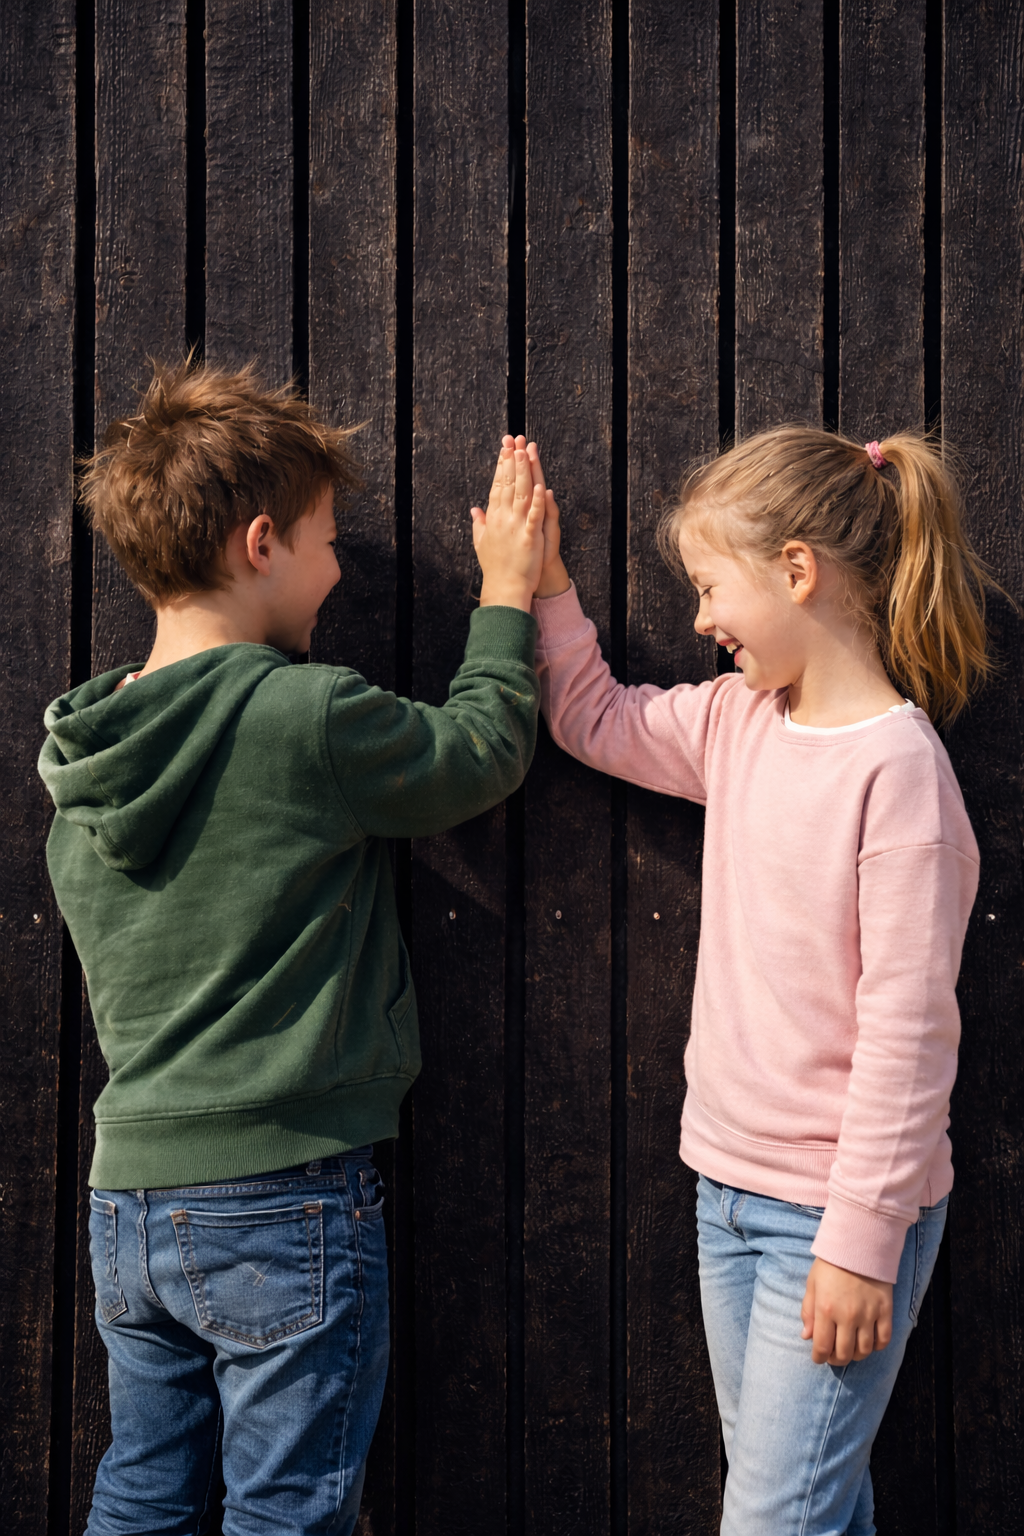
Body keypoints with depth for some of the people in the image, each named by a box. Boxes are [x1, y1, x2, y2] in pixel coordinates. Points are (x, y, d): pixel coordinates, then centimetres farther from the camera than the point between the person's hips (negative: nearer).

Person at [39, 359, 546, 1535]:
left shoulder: (77, 747, 3)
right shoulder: (310, 719, -18)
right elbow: (482, 751, -2)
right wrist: (507, 599, 11)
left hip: (129, 1191, 7)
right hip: (283, 1193, -6)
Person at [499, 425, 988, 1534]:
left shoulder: (896, 765, -20)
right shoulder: (738, 720, 3)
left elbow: (907, 1029, -20)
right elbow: (597, 722, 21)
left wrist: (860, 1241, -18)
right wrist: (543, 584, 10)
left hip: (835, 1209, -7)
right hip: (731, 1189, 8)